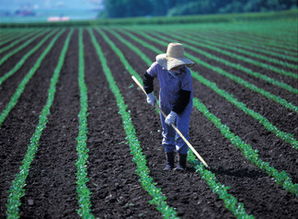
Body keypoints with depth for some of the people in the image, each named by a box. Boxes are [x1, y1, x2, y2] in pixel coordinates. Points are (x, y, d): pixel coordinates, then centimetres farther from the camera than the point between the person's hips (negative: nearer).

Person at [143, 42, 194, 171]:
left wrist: (174, 113, -27)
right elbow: (147, 76, 2)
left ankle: (182, 163, 0)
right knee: (167, 133, 11)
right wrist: (149, 93, -3)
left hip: (182, 105, -4)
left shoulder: (186, 74, -30)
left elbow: (185, 97, -25)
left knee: (181, 131, -12)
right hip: (165, 104, 4)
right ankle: (169, 162, 22)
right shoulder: (158, 66, -21)